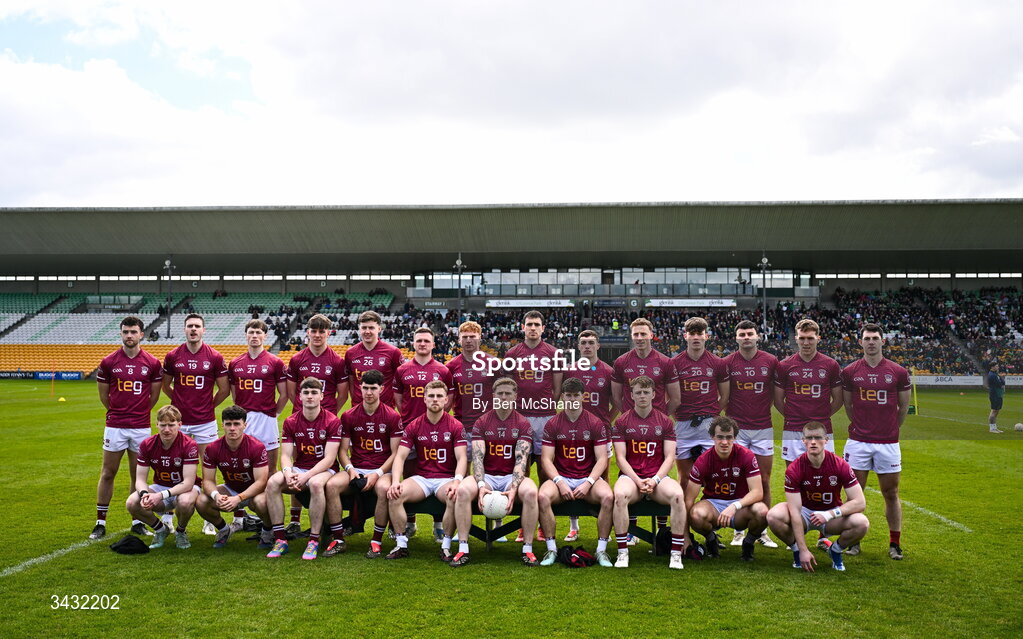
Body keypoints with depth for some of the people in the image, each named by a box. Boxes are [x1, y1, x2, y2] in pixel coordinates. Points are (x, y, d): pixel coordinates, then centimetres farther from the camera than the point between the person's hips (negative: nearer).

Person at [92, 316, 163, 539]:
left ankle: (137, 521, 18)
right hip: (115, 426, 0)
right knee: (108, 473, 5)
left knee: (137, 475, 8)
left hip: (141, 427, 0)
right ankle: (100, 523, 14)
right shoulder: (109, 362, -1)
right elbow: (103, 395, 10)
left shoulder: (152, 363, 0)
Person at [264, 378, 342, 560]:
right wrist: (288, 473, -22)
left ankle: (314, 540, -28)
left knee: (316, 483, -38)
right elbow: (286, 455, 1)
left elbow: (329, 458, -13)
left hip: (324, 470, -4)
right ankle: (280, 539, -19)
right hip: (298, 469, 4)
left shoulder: (332, 421, -8)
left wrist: (306, 476, -25)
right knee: (272, 482, -24)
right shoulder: (290, 422, 5)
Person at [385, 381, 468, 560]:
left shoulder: (455, 426, 1)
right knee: (394, 495, -25)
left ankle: (446, 546, -17)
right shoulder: (414, 426, 7)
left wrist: (457, 481, -25)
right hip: (421, 477, 2)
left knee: (456, 497, -35)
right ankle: (401, 544, -12)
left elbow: (461, 458, -6)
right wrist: (396, 481, -17)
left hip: (446, 478, -2)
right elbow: (400, 456, 1)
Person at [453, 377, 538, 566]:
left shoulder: (523, 423, 2)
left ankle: (527, 549, -20)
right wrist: (481, 485, -25)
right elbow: (477, 457, -6)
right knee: (463, 490, -30)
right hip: (487, 476, 1)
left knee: (530, 492, -33)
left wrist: (513, 488, -26)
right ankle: (463, 549, -22)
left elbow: (521, 459, -10)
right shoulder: (482, 422, 6)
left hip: (512, 477, -1)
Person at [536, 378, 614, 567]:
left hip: (589, 478, 0)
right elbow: (546, 459, 0)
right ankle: (551, 549, -17)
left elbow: (602, 459, -1)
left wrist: (588, 483, -15)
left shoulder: (595, 423, 3)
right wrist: (560, 482, -16)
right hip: (560, 478, 0)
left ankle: (601, 550, -16)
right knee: (543, 497, -31)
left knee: (608, 497, -31)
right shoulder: (553, 424, 4)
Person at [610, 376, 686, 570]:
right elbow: (621, 458, 0)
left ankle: (676, 554, -22)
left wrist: (655, 480, -13)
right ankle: (622, 553, -26)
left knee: (677, 495, -32)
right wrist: (638, 481, -14)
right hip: (630, 476, -1)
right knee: (620, 495, -36)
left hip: (658, 476, 1)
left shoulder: (665, 422, 10)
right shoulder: (622, 422, 7)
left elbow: (669, 457, 3)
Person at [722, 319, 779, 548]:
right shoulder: (728, 363, -1)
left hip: (763, 428, 1)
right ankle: (739, 531, 12)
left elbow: (777, 394, 13)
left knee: (764, 481, 6)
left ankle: (763, 531, 16)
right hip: (736, 428, -1)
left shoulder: (771, 361, 2)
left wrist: (764, 409, 7)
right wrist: (728, 415, 1)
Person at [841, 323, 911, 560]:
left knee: (891, 493, 7)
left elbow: (904, 407, 12)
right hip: (858, 442, 0)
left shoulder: (898, 372, 0)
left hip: (888, 443, 0)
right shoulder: (849, 372, 1)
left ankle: (895, 544, 18)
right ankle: (854, 541, 15)